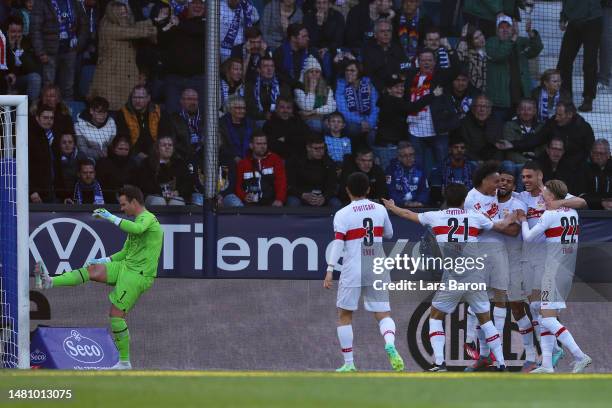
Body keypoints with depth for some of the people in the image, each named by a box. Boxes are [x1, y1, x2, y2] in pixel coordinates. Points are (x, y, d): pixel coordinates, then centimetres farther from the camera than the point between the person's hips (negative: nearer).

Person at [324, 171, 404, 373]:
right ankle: (390, 344, -28)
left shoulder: (342, 214, -6)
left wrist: (330, 270, -19)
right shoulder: (380, 210, 6)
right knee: (383, 314, 4)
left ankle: (348, 364, 9)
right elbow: (389, 234, 21)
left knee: (344, 316, 11)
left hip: (352, 272, -3)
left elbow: (338, 243, -16)